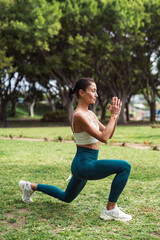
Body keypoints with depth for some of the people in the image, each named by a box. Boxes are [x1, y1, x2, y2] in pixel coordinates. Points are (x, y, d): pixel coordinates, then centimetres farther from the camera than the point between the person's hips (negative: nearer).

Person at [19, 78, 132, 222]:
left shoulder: (90, 114, 10)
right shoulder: (79, 115, -19)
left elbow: (109, 134, 13)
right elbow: (103, 137, -24)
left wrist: (116, 115, 1)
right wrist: (113, 116, -17)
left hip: (84, 165, 10)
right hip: (84, 164, -10)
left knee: (66, 198, 28)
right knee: (125, 166, -22)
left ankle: (30, 186, 37)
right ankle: (110, 209, -11)